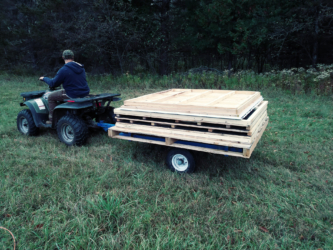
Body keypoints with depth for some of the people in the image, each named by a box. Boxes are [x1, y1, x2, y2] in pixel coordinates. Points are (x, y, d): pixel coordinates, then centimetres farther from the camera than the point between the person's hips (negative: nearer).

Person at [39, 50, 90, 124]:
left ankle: (52, 120, 15)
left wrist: (44, 78, 14)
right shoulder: (81, 67, 7)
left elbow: (53, 84, -5)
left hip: (73, 95, -7)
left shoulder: (63, 70, -14)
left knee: (51, 97, 11)